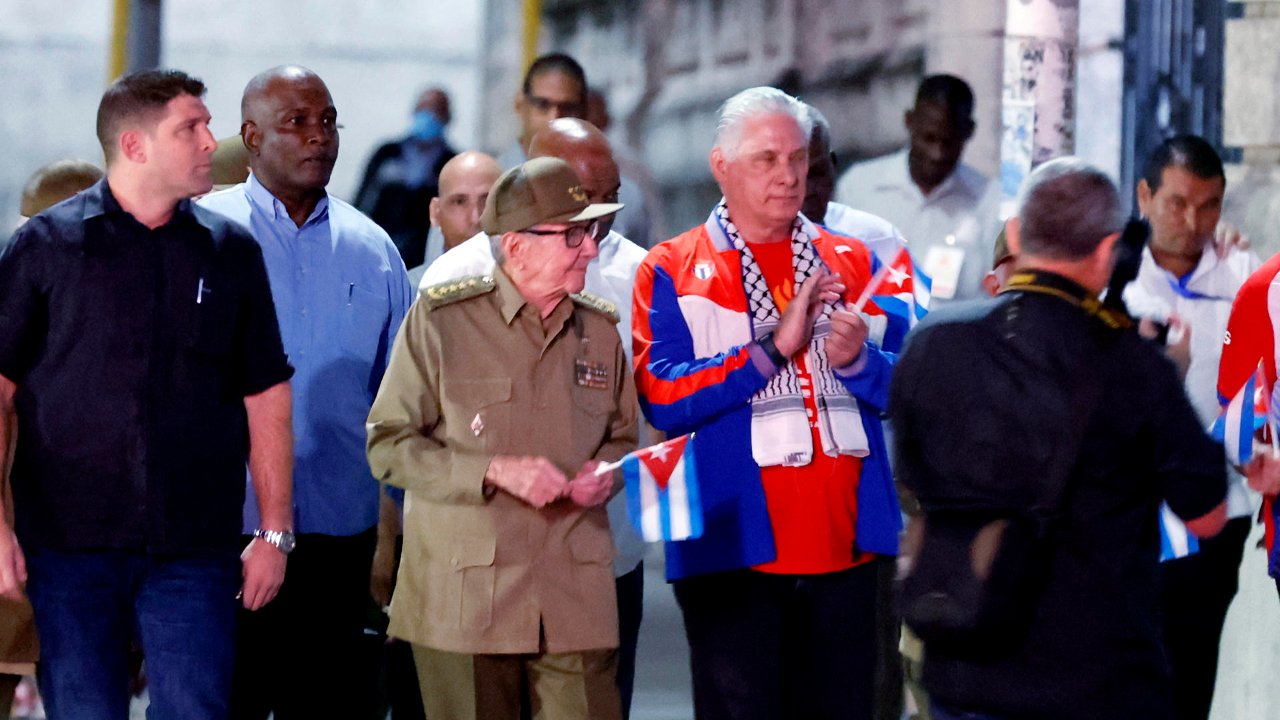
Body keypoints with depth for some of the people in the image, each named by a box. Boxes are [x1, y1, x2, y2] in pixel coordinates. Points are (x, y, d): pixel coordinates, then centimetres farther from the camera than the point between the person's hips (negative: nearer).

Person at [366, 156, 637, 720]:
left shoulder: (599, 330, 13)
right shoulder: (441, 320, -2)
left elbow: (622, 437, 25)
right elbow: (389, 445, -4)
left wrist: (605, 473, 1)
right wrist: (493, 473, -15)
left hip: (577, 600, 3)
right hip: (462, 598, -3)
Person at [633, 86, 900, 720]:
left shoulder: (850, 262, 14)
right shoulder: (671, 270, 2)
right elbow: (661, 398, -11)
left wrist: (857, 360, -10)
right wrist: (775, 346, -16)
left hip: (845, 546, 4)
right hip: (735, 550, -3)